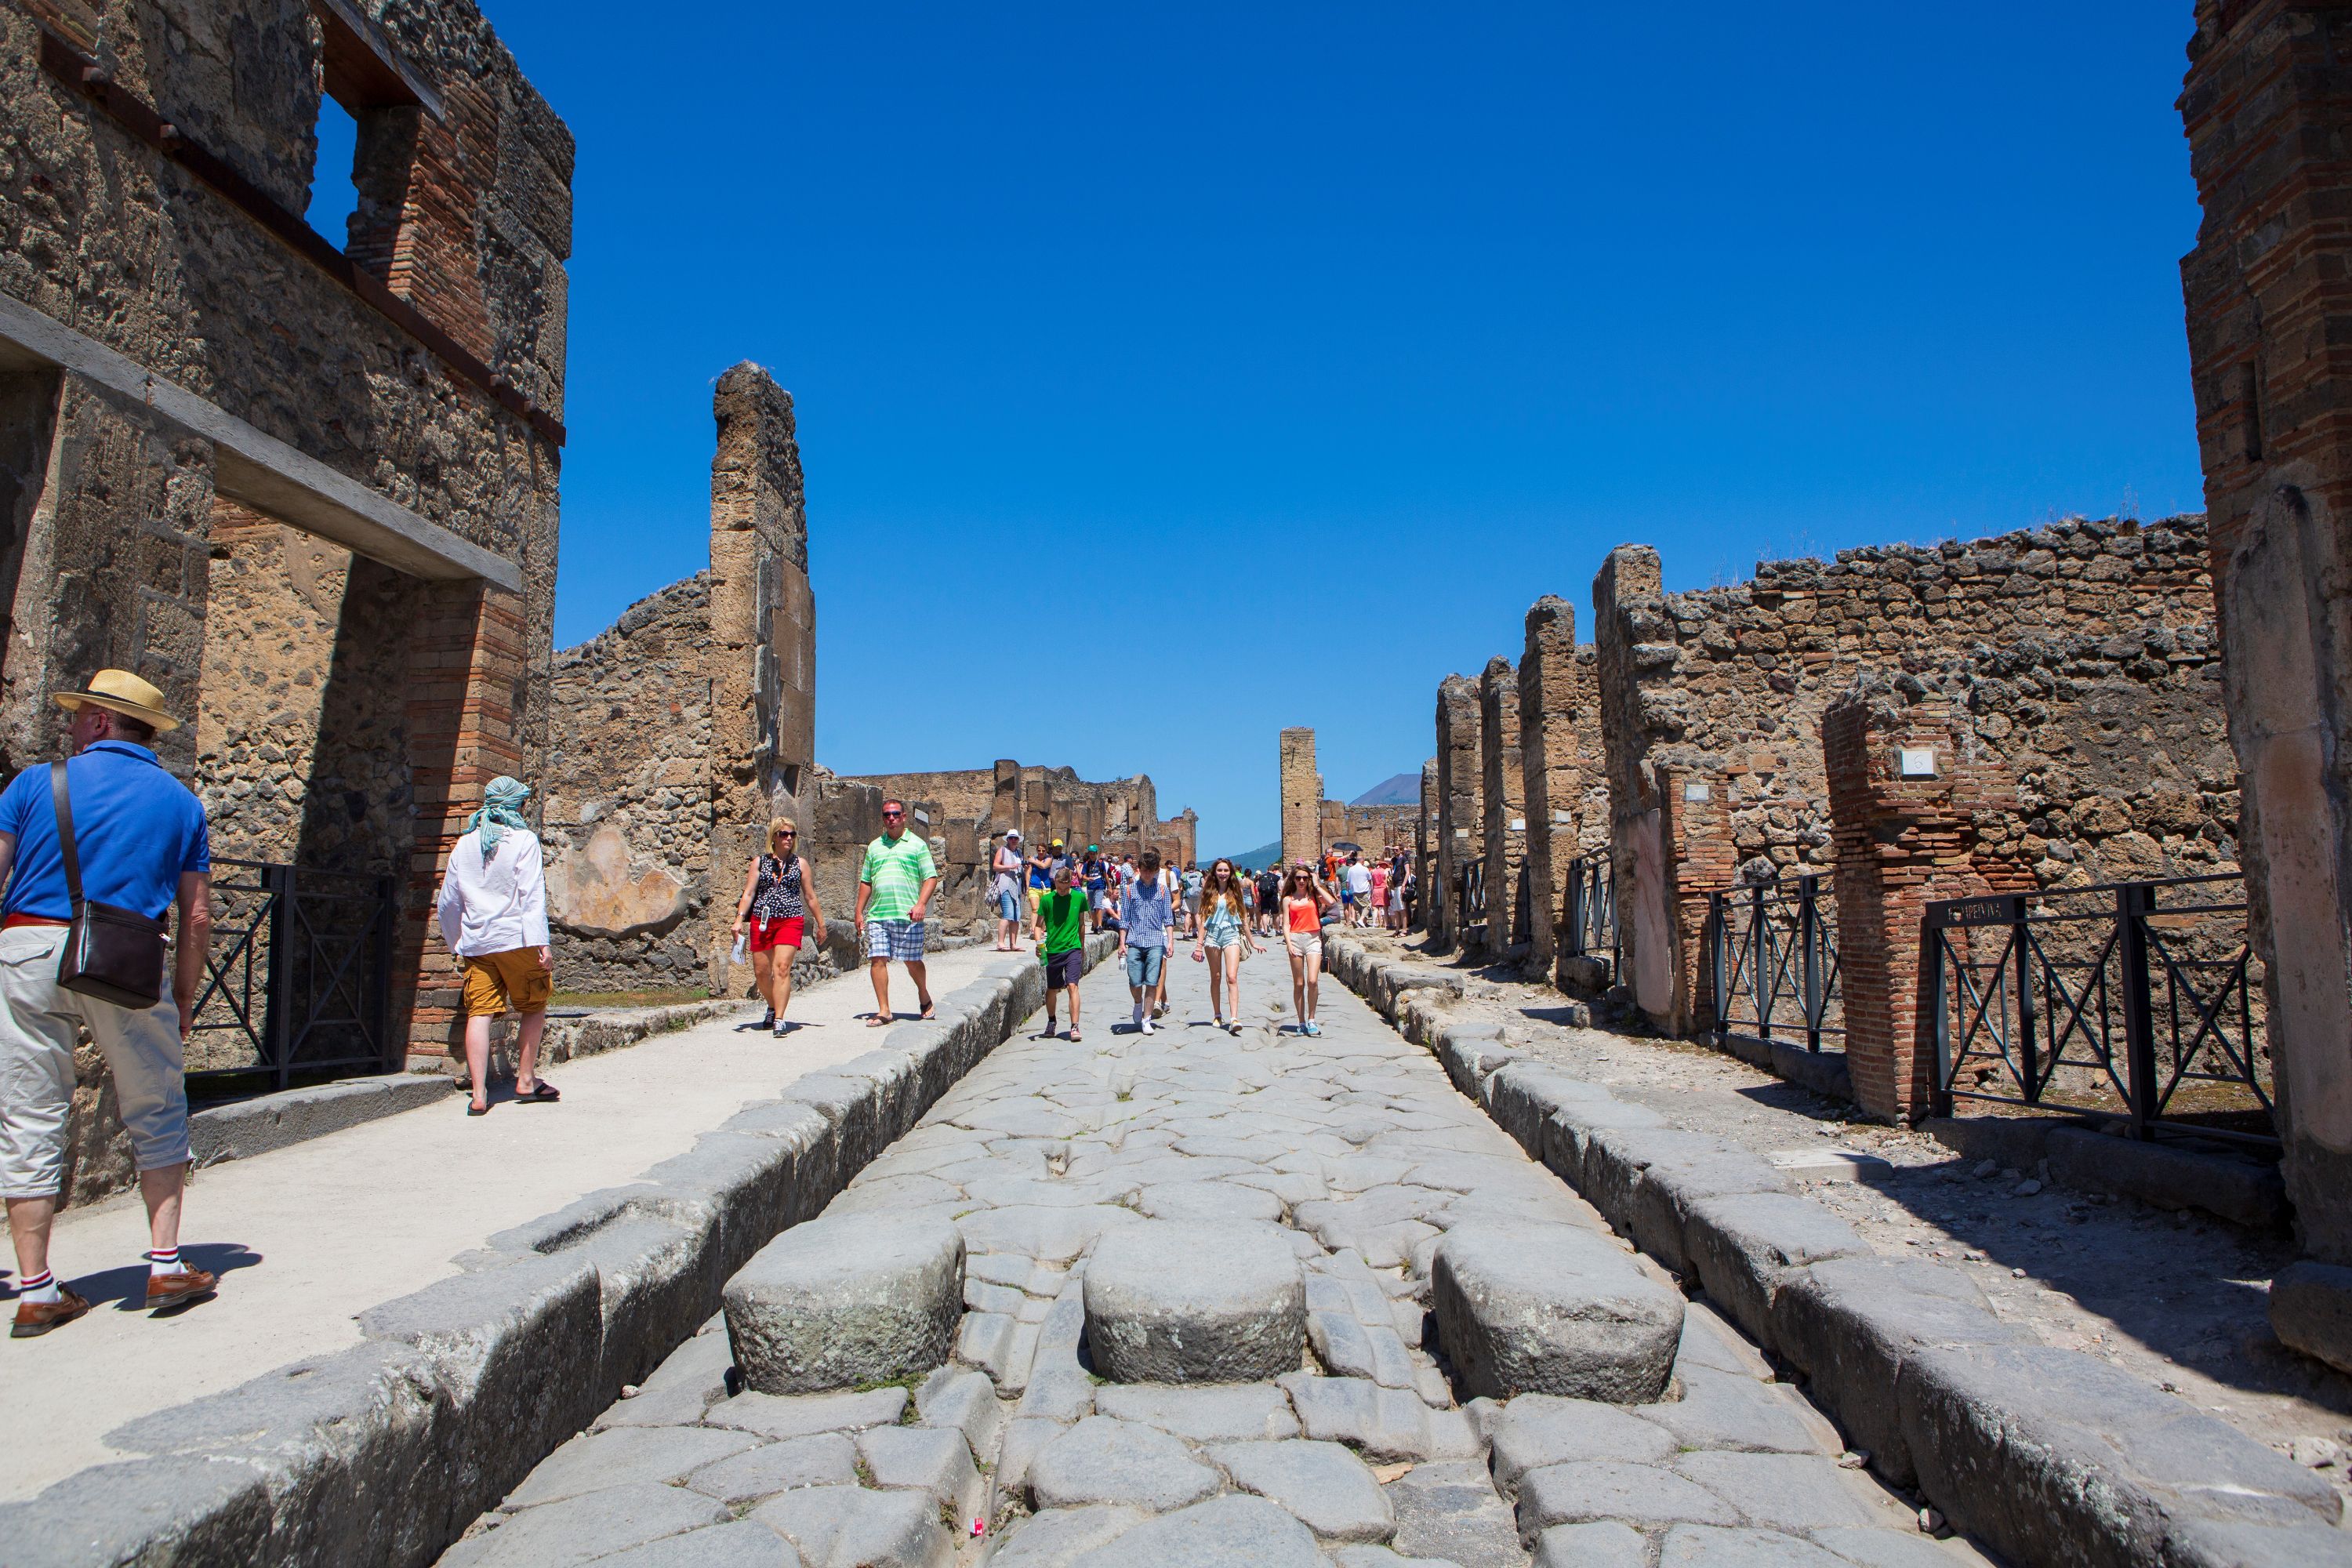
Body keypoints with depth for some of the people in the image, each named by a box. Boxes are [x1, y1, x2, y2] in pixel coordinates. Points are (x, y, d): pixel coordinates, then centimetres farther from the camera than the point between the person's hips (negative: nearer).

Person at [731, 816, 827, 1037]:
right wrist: (739, 919, -7)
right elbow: (748, 893, 5)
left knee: (782, 967, -16)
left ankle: (779, 1019, -15)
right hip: (761, 920, 2)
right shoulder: (759, 862, 10)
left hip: (790, 920, -2)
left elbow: (810, 897, 13)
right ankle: (773, 1006, 33)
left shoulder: (800, 863, 9)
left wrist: (820, 924, 14)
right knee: (761, 971, 6)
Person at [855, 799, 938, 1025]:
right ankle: (883, 1011, 3)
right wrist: (859, 911, 13)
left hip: (907, 915, -3)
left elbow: (931, 878, -1)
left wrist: (921, 904, -14)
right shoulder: (874, 847, 17)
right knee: (877, 960, -3)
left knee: (912, 961, 2)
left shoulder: (917, 845, 5)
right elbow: (866, 882, 20)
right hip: (877, 914, 4)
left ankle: (924, 996, 28)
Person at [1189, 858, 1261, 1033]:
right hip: (1213, 933, 1)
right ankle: (1217, 1015, 22)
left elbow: (1243, 918, 14)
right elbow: (1203, 918, 5)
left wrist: (1252, 942, 16)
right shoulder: (1209, 892, 7)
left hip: (1232, 934, -1)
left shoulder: (1235, 891, 9)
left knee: (1232, 977, -13)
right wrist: (1199, 944, -1)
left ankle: (1235, 1018, -20)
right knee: (1216, 977, 8)